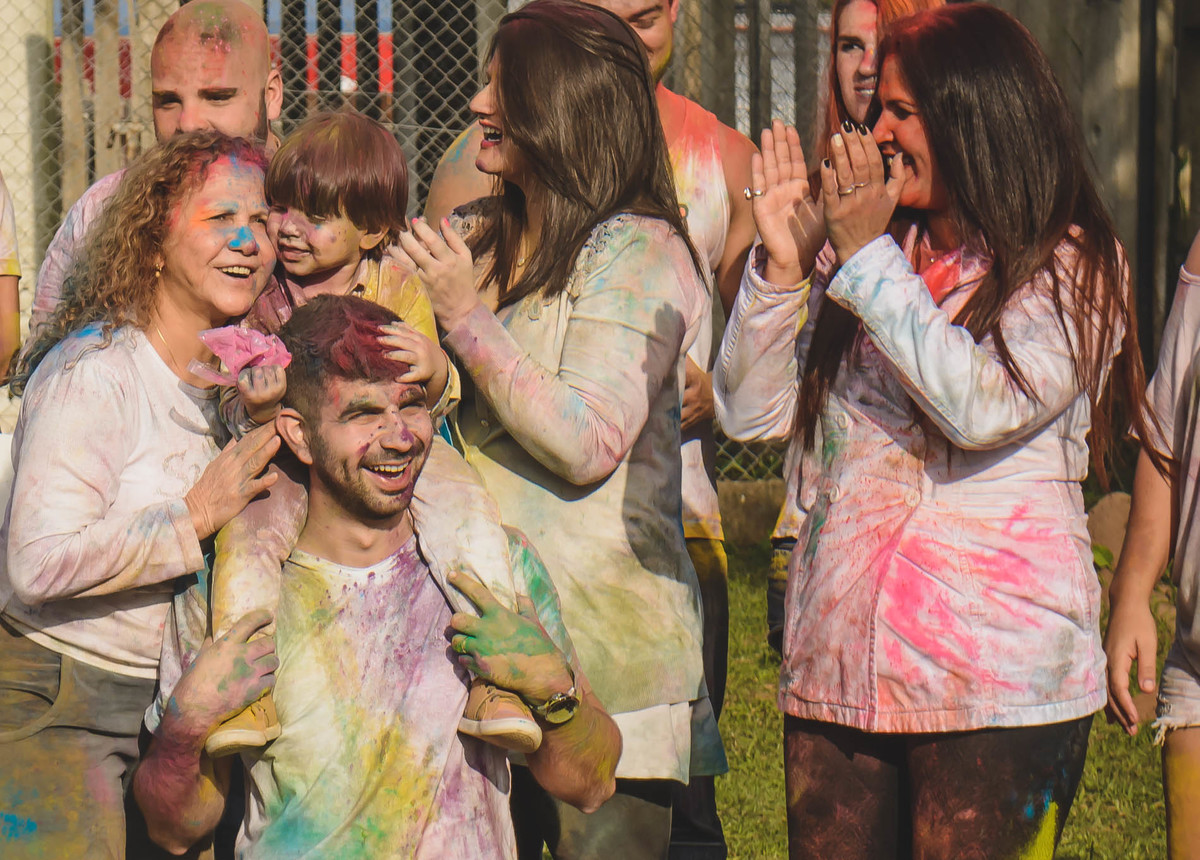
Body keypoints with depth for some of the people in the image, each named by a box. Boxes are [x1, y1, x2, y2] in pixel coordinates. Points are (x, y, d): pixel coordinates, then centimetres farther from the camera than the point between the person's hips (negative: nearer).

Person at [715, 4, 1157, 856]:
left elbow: (985, 404, -18)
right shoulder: (854, 260, 13)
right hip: (840, 669, 5)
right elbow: (750, 410, 10)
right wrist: (782, 264, -2)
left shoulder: (1071, 268, -2)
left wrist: (868, 260, -13)